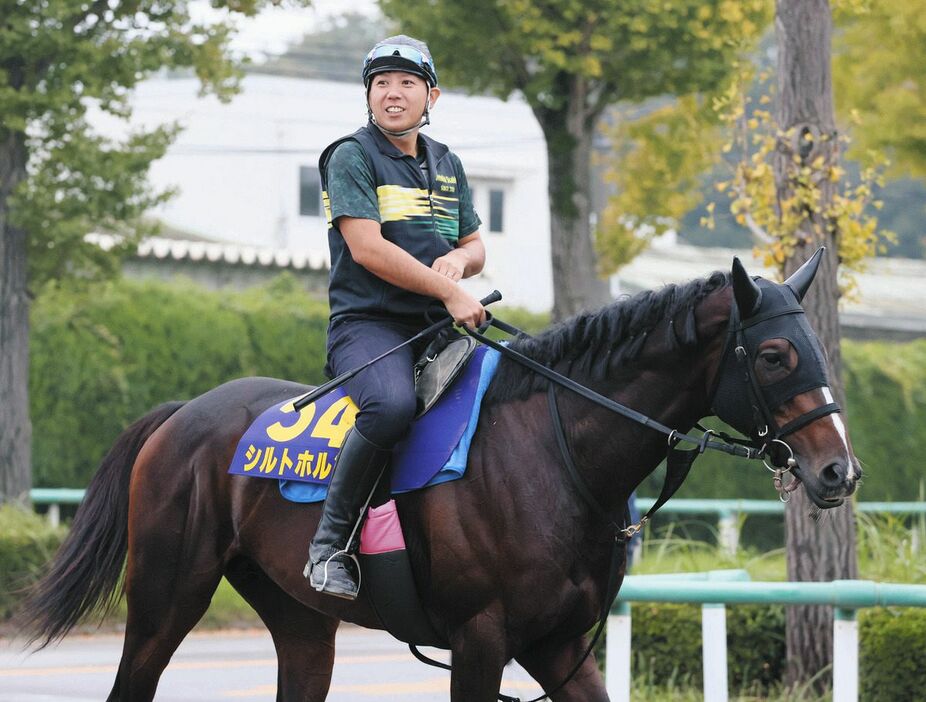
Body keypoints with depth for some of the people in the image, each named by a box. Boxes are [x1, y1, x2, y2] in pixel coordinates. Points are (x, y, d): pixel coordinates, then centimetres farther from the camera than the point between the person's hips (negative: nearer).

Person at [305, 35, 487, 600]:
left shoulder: (447, 165, 19)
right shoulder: (352, 158, -2)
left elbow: (476, 246, 24)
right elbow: (368, 248, -13)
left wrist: (459, 259, -1)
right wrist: (448, 291, -17)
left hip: (438, 326, 7)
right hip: (368, 321, -7)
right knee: (392, 404, -37)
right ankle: (331, 543, -25)